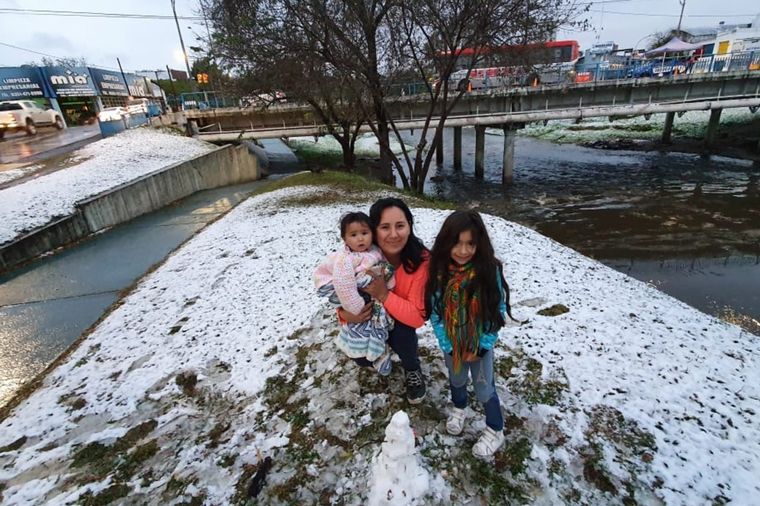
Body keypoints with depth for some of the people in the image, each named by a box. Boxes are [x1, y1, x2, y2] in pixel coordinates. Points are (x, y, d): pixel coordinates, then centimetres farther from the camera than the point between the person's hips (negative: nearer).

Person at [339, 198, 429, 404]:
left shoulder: (421, 260, -33)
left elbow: (418, 317, -32)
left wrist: (384, 295, -45)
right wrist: (344, 313, -35)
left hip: (402, 318, -1)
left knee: (402, 331, -32)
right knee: (362, 358, -17)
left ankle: (413, 370, 2)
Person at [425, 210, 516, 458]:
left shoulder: (489, 271, -22)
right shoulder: (439, 272, -19)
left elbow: (498, 312, -15)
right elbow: (435, 313, -11)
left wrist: (481, 347, -14)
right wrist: (448, 346, -11)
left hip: (481, 344, -2)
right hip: (451, 344, 2)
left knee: (484, 389, 13)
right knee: (456, 380, 25)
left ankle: (495, 431, 39)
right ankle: (458, 409, 55)